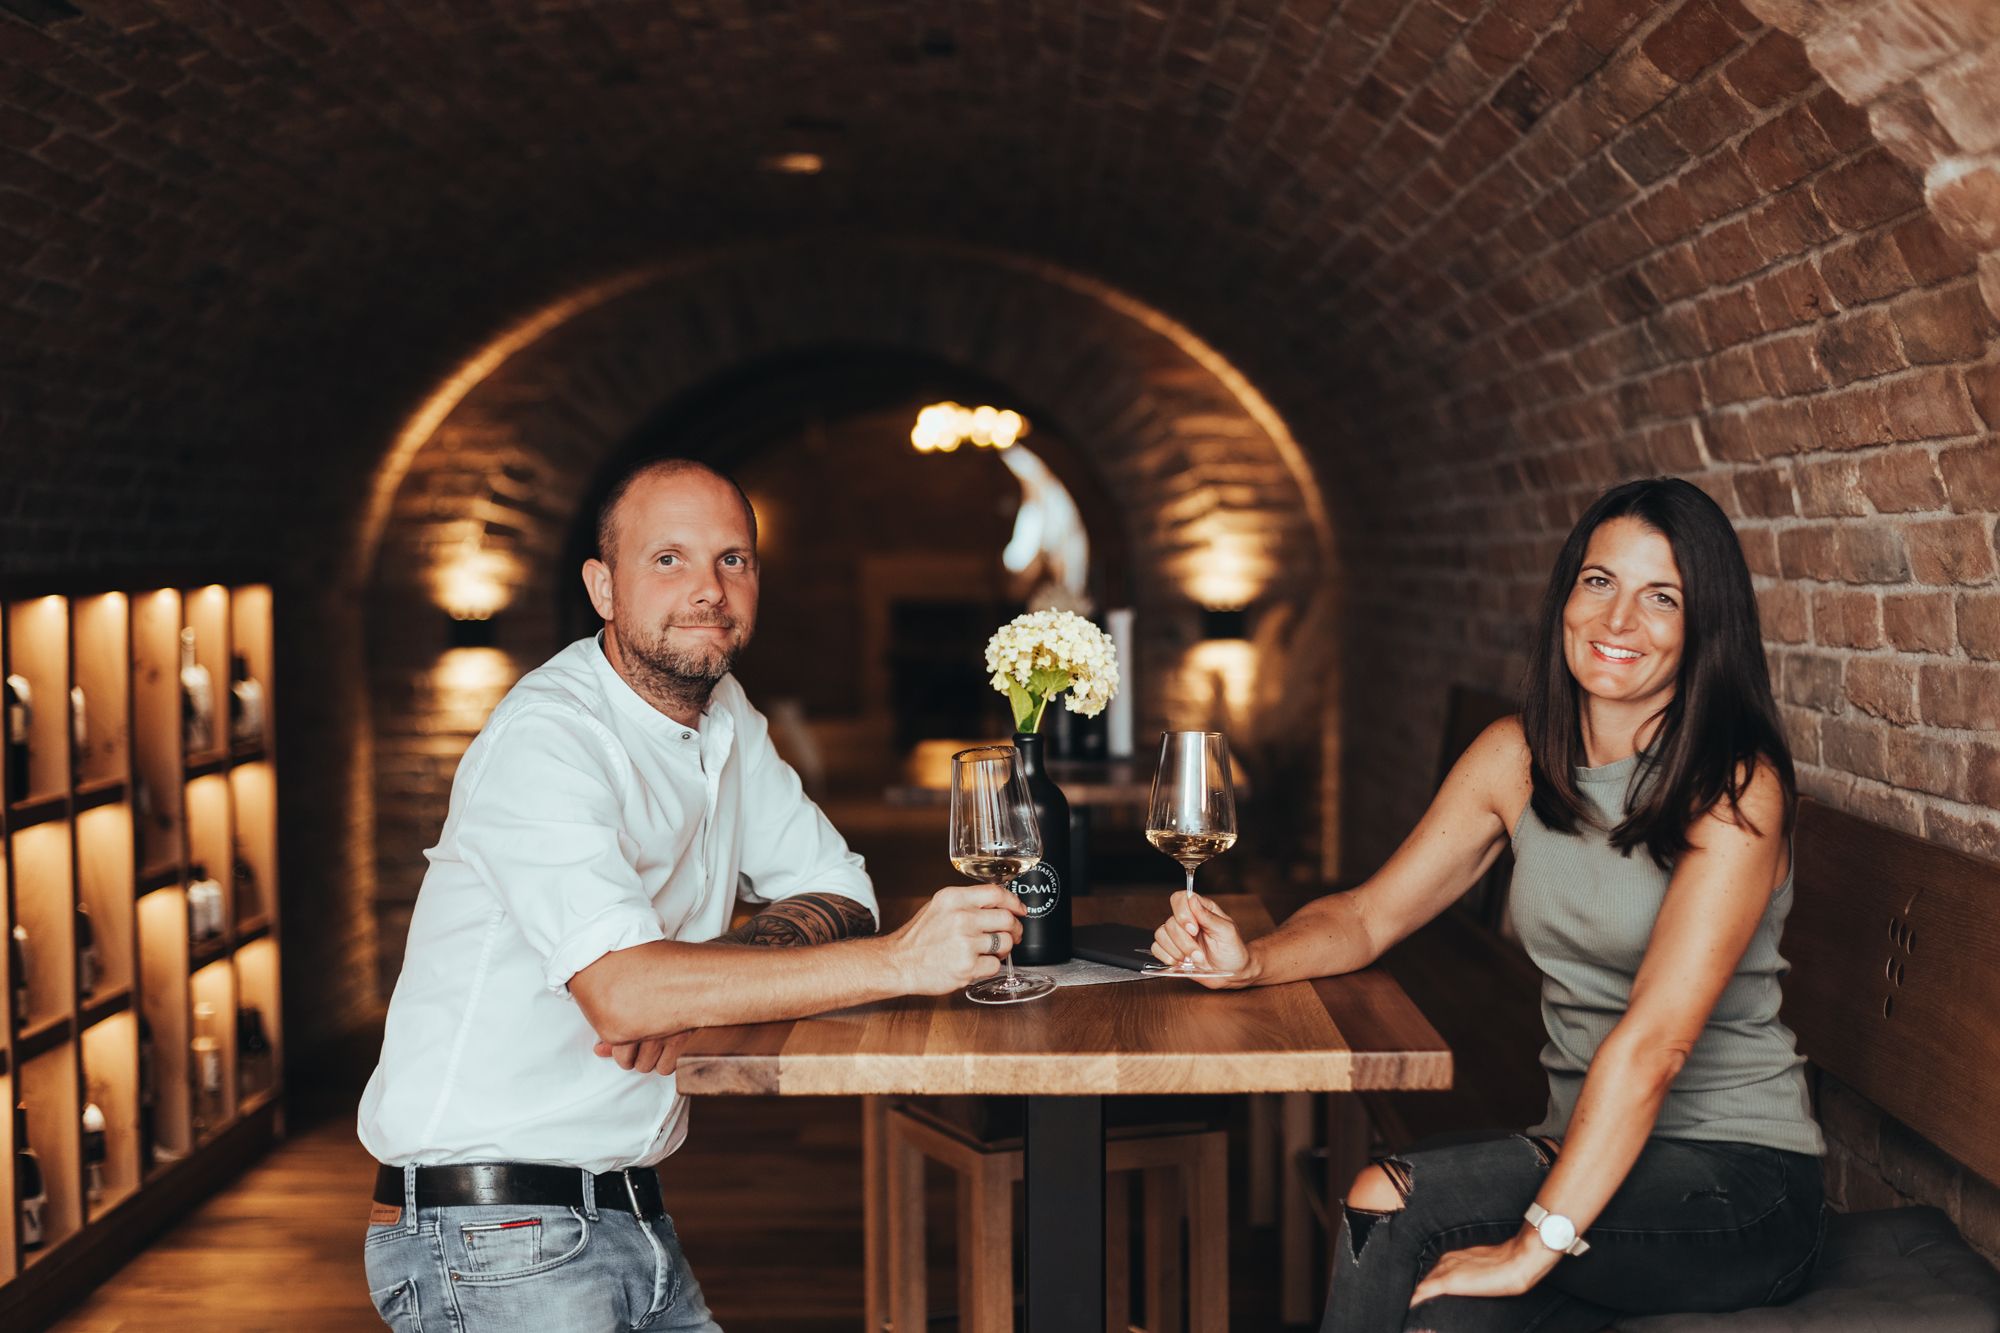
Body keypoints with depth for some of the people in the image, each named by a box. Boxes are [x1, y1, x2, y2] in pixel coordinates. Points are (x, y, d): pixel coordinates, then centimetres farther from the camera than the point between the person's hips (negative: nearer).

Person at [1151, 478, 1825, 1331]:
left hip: (1739, 1180, -4)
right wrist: (1251, 961, -17)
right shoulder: (1517, 758, 3)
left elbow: (1653, 1038, -25)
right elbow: (1370, 916, 6)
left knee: (1389, 1205, -24)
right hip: (1592, 1154, 4)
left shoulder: (1733, 789, -16)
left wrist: (1537, 1243, -31)